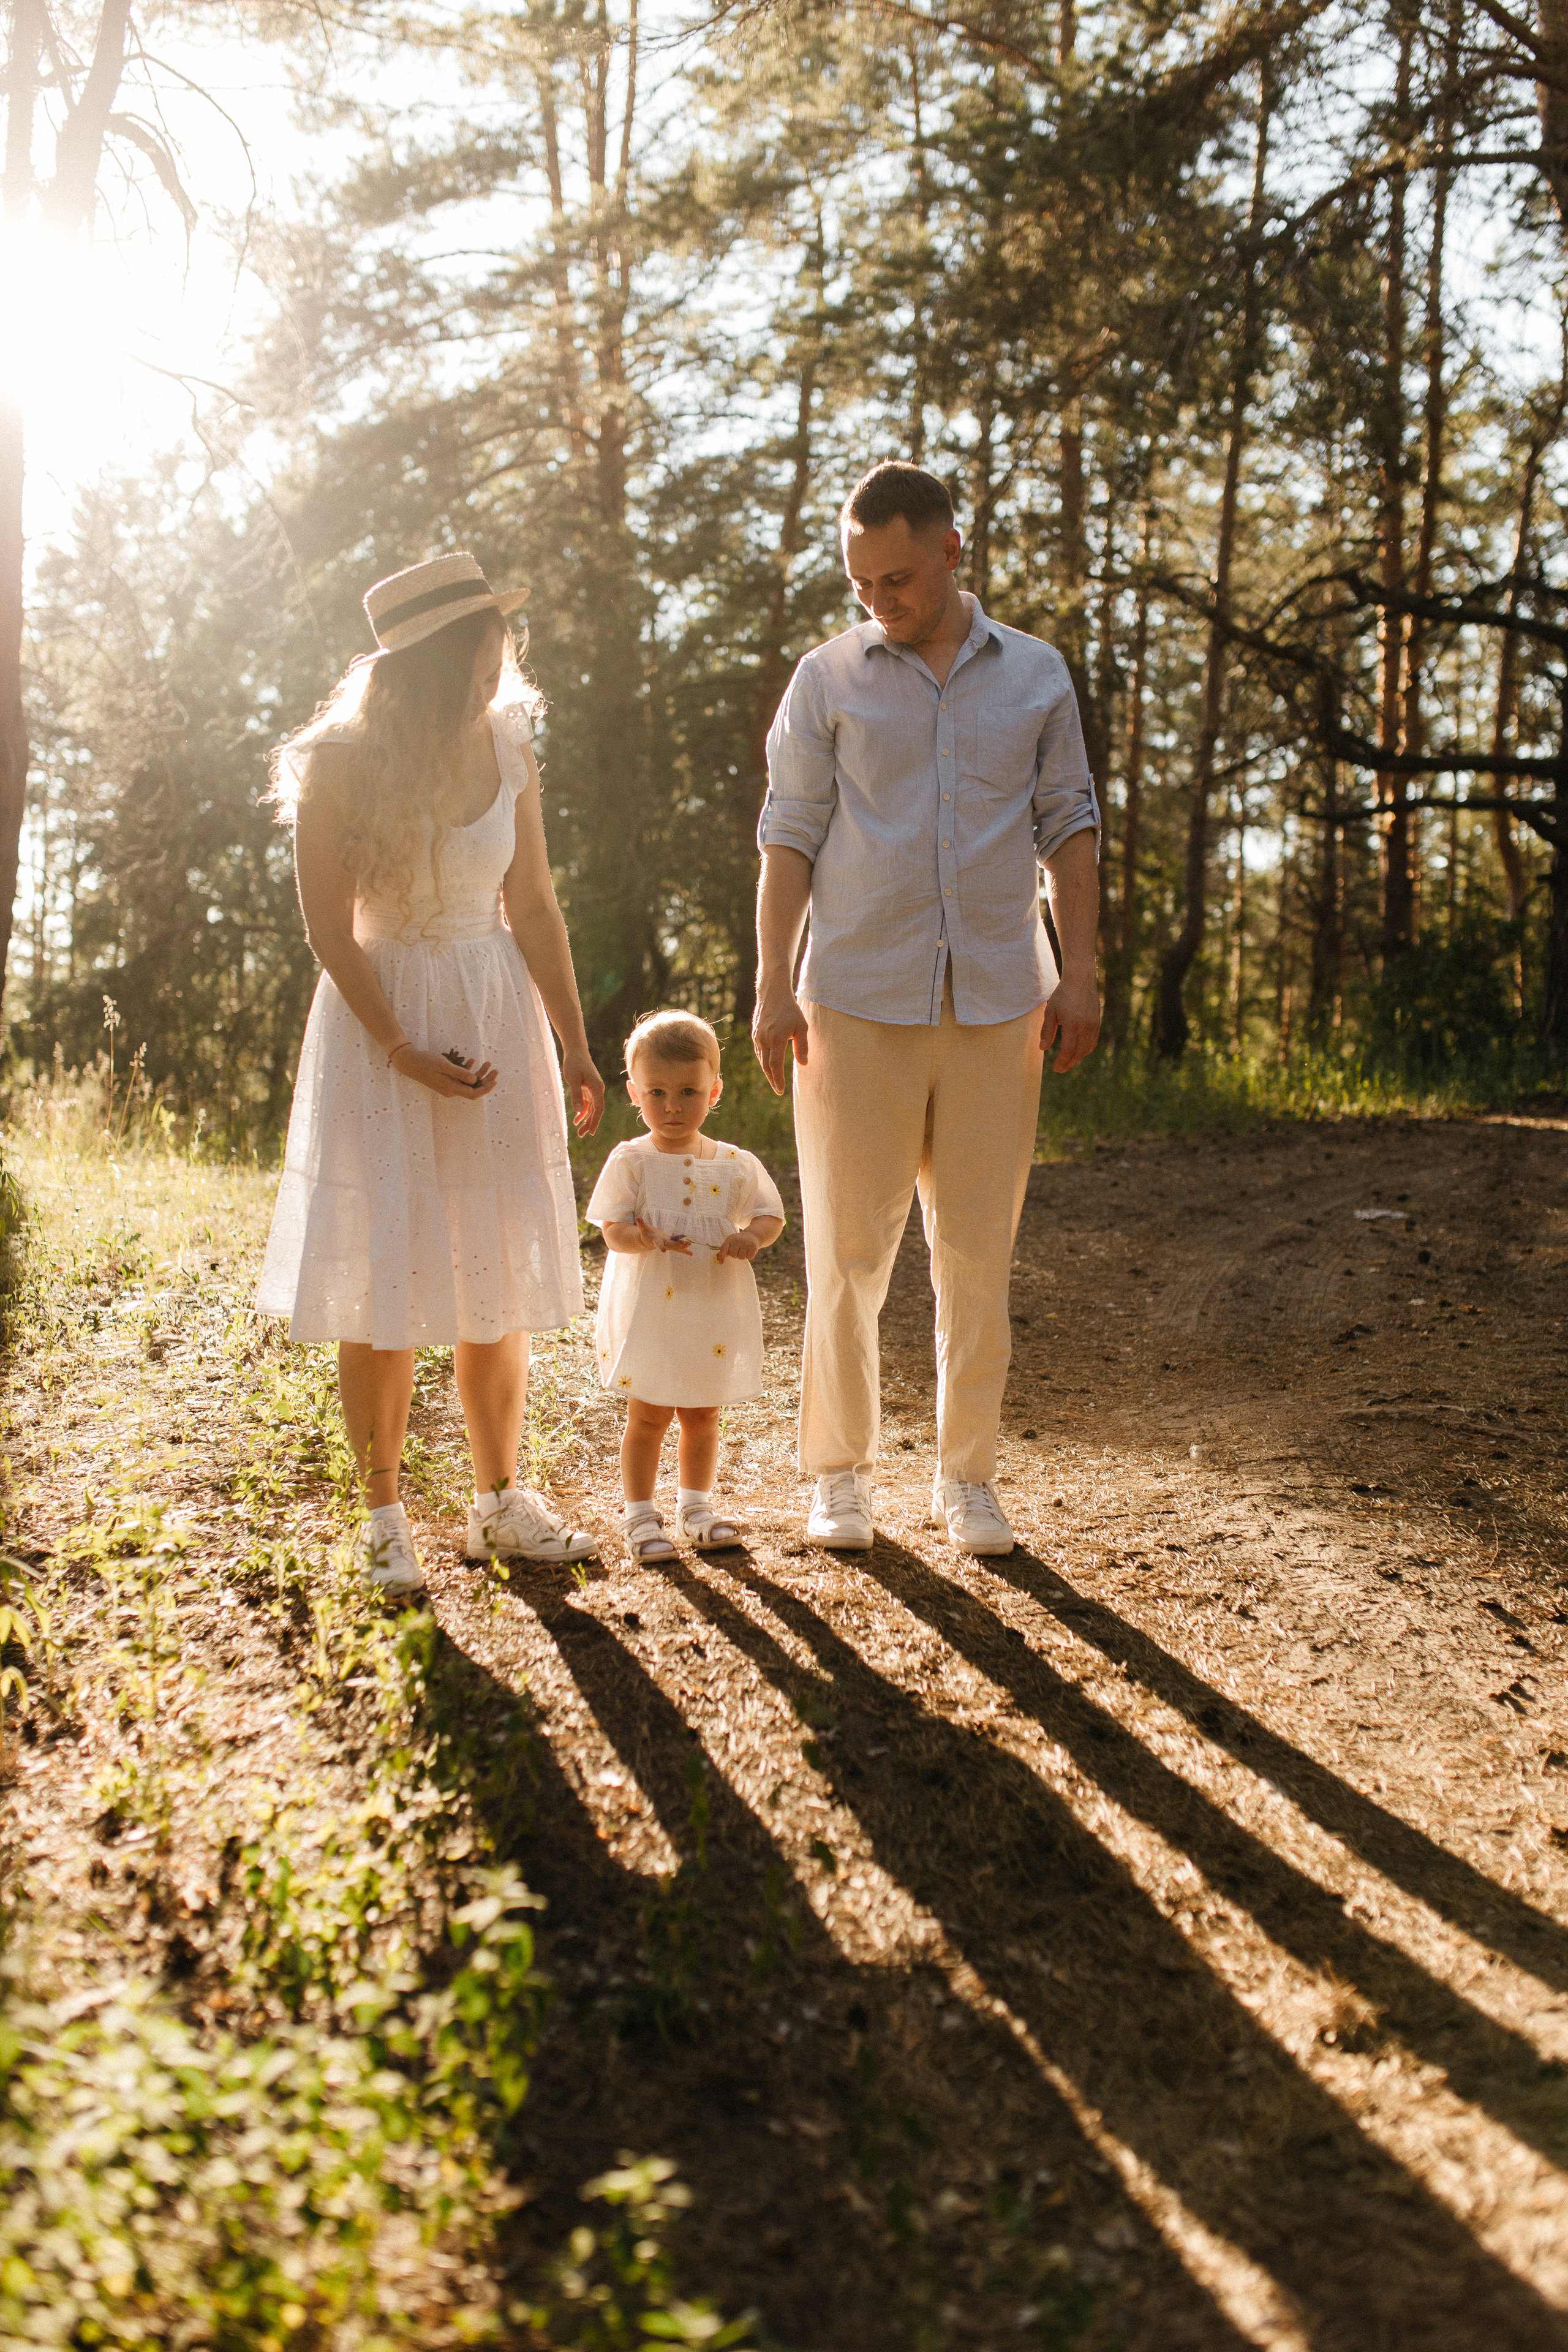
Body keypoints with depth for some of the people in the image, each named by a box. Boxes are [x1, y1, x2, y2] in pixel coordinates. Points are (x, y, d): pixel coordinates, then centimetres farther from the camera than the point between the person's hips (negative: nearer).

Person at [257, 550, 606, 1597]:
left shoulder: (505, 747, 1)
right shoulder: (345, 761, -12)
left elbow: (534, 906, 7)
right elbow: (329, 927, -9)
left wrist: (574, 1044, 7)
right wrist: (404, 1051, -14)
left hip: (496, 1011, 4)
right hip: (379, 1014, -4)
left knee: (499, 1272, 7)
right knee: (387, 1274, -1)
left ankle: (501, 1500, 21)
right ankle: (386, 1517, 12)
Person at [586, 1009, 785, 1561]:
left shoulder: (736, 1164, 2)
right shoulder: (630, 1162, -7)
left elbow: (771, 1214, 7)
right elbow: (612, 1229, -12)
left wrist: (752, 1236, -16)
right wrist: (647, 1240, -33)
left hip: (714, 1317, 3)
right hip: (648, 1317, -3)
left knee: (703, 1416, 14)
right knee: (648, 1417, 4)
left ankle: (695, 1507, 31)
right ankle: (640, 1516, 17)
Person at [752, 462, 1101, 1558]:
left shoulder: (1037, 675, 10)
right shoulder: (828, 679, 5)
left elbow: (1070, 828, 12)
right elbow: (789, 839, 4)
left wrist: (1079, 970, 2)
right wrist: (773, 984, -4)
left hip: (999, 1003, 1)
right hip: (859, 1004, -1)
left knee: (980, 1254, 5)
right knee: (848, 1252, 2)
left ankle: (968, 1476, 17)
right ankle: (840, 1473, 15)